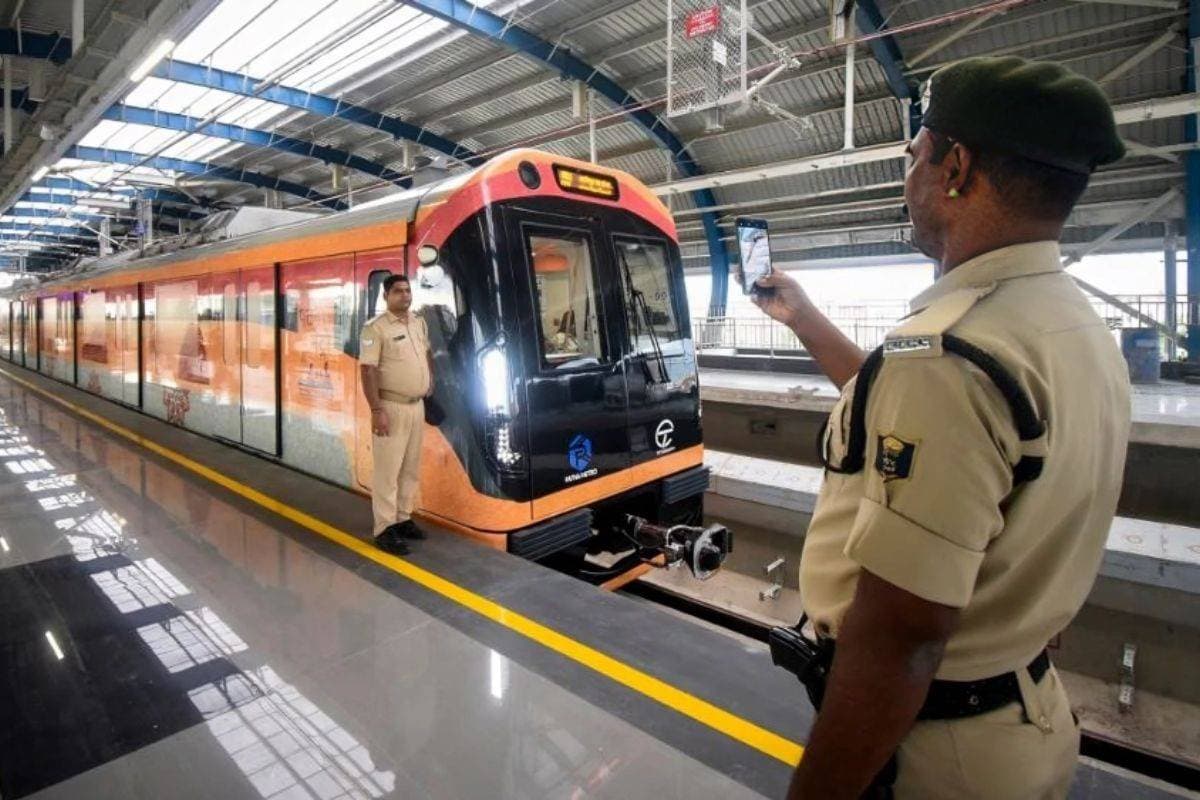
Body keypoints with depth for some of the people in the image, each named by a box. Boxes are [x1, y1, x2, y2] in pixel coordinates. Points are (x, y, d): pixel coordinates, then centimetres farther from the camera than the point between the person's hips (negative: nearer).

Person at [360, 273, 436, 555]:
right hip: (391, 407, -7)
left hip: (417, 406, 7)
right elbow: (368, 370, -17)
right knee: (387, 469, -3)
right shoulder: (376, 328, -12)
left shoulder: (419, 323, 10)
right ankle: (385, 529, 5)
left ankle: (403, 518, 26)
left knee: (411, 468, 13)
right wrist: (376, 410, -23)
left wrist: (431, 379, 15)